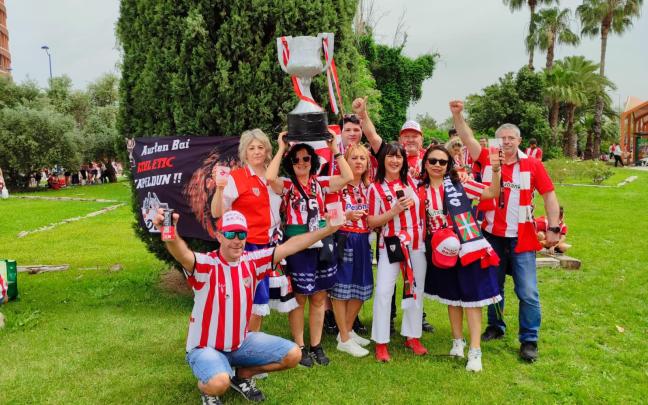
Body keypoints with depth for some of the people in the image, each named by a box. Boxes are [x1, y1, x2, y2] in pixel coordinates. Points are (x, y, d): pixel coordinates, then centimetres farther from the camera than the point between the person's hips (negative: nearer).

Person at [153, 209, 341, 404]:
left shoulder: (252, 261, -6)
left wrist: (328, 229, -8)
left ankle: (243, 375, 21)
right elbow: (183, 254, -44)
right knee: (219, 383, -35)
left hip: (241, 342, 6)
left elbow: (290, 246, -6)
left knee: (292, 355, -1)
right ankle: (206, 387, 5)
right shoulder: (205, 264, -22)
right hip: (206, 347, -5)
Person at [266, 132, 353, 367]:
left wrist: (335, 150, -4)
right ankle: (300, 347, 17)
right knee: (299, 298, 5)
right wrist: (281, 149, -16)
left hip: (321, 245, 4)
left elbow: (348, 177, -4)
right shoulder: (287, 184, -4)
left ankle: (316, 346, 23)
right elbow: (270, 177, -26)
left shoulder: (320, 182, 7)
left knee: (319, 297, 11)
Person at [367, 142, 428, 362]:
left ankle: (412, 336, 26)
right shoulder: (376, 188, -6)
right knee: (383, 292, -8)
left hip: (417, 243, 4)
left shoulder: (411, 181, 5)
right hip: (391, 244, -4)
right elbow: (371, 222, -8)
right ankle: (381, 343, 3)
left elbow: (422, 206, 19)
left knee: (416, 290, 11)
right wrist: (394, 211, -19)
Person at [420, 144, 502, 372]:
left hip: (468, 247, -3)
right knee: (451, 296, 17)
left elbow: (492, 193, -10)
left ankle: (475, 351, 5)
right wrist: (436, 240, -5)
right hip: (441, 251, 3)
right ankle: (457, 341, 34)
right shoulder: (422, 191, 4)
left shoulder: (458, 184, -4)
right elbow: (423, 221, 11)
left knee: (471, 297, -2)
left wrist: (496, 172, -25)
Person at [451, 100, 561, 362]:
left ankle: (529, 340, 14)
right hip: (492, 236, 2)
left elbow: (549, 195, -2)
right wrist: (457, 114, -17)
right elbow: (467, 138, -5)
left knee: (527, 292, 0)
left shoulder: (533, 165, -4)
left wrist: (553, 228, -7)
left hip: (522, 239, -2)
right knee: (493, 286, 17)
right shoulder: (487, 160, 0)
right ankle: (495, 326, 35)